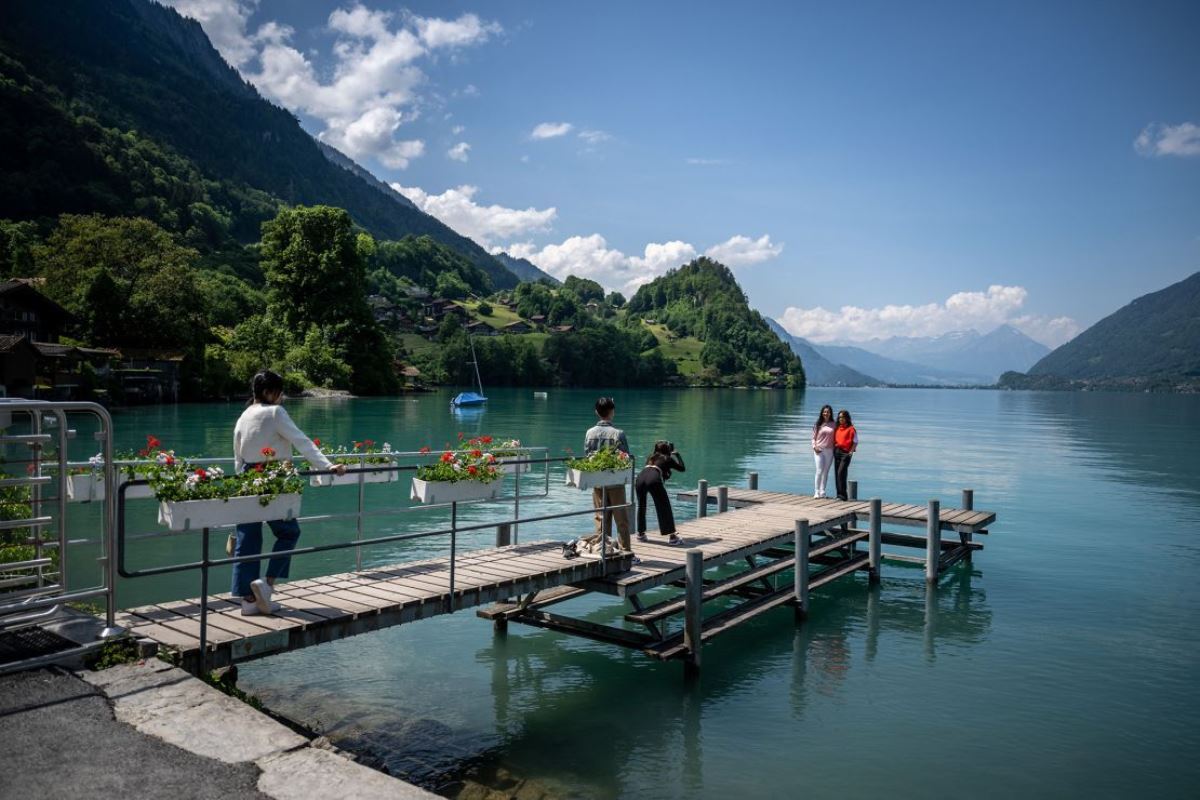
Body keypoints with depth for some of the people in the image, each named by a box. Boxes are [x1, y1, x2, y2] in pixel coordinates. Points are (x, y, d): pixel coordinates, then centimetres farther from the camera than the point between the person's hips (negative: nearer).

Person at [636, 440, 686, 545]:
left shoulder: (651, 457, 33)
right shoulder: (668, 459, 23)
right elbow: (682, 468, 31)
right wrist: (677, 454, 42)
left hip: (640, 478, 4)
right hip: (654, 480, -4)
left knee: (641, 507, 22)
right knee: (665, 508, 3)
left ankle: (640, 534, 27)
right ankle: (672, 536, -1)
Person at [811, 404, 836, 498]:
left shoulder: (833, 425, 7)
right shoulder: (818, 424, 6)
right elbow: (813, 437, 7)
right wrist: (814, 446, -7)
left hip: (829, 451, 2)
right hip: (819, 450, -2)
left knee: (826, 472, 6)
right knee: (819, 471, -10)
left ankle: (822, 492, 12)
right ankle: (816, 492, -7)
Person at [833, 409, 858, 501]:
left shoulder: (851, 429, -5)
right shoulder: (837, 428, 13)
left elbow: (855, 442, -6)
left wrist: (851, 452, -13)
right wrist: (834, 449, 10)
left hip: (846, 453, -7)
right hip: (837, 452, 7)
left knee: (841, 473, -14)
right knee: (836, 474, 7)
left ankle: (843, 495, -11)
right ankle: (839, 494, 14)